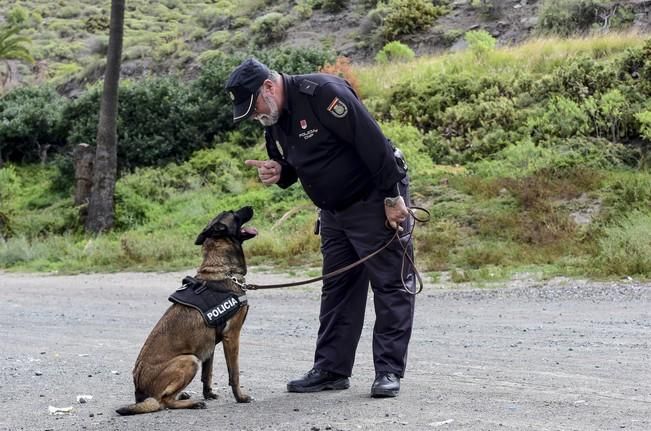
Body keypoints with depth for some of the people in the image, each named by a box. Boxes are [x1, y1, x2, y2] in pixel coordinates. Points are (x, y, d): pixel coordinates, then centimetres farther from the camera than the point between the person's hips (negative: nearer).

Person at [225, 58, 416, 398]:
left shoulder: (322, 93, -23)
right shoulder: (273, 120, 4)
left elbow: (374, 143, -26)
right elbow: (293, 166, 18)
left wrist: (393, 198, -23)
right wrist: (277, 173, -7)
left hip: (376, 201, -9)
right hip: (333, 213, 9)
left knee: (390, 286, -4)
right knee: (336, 290, 11)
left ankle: (389, 372, 1)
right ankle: (331, 369, 18)